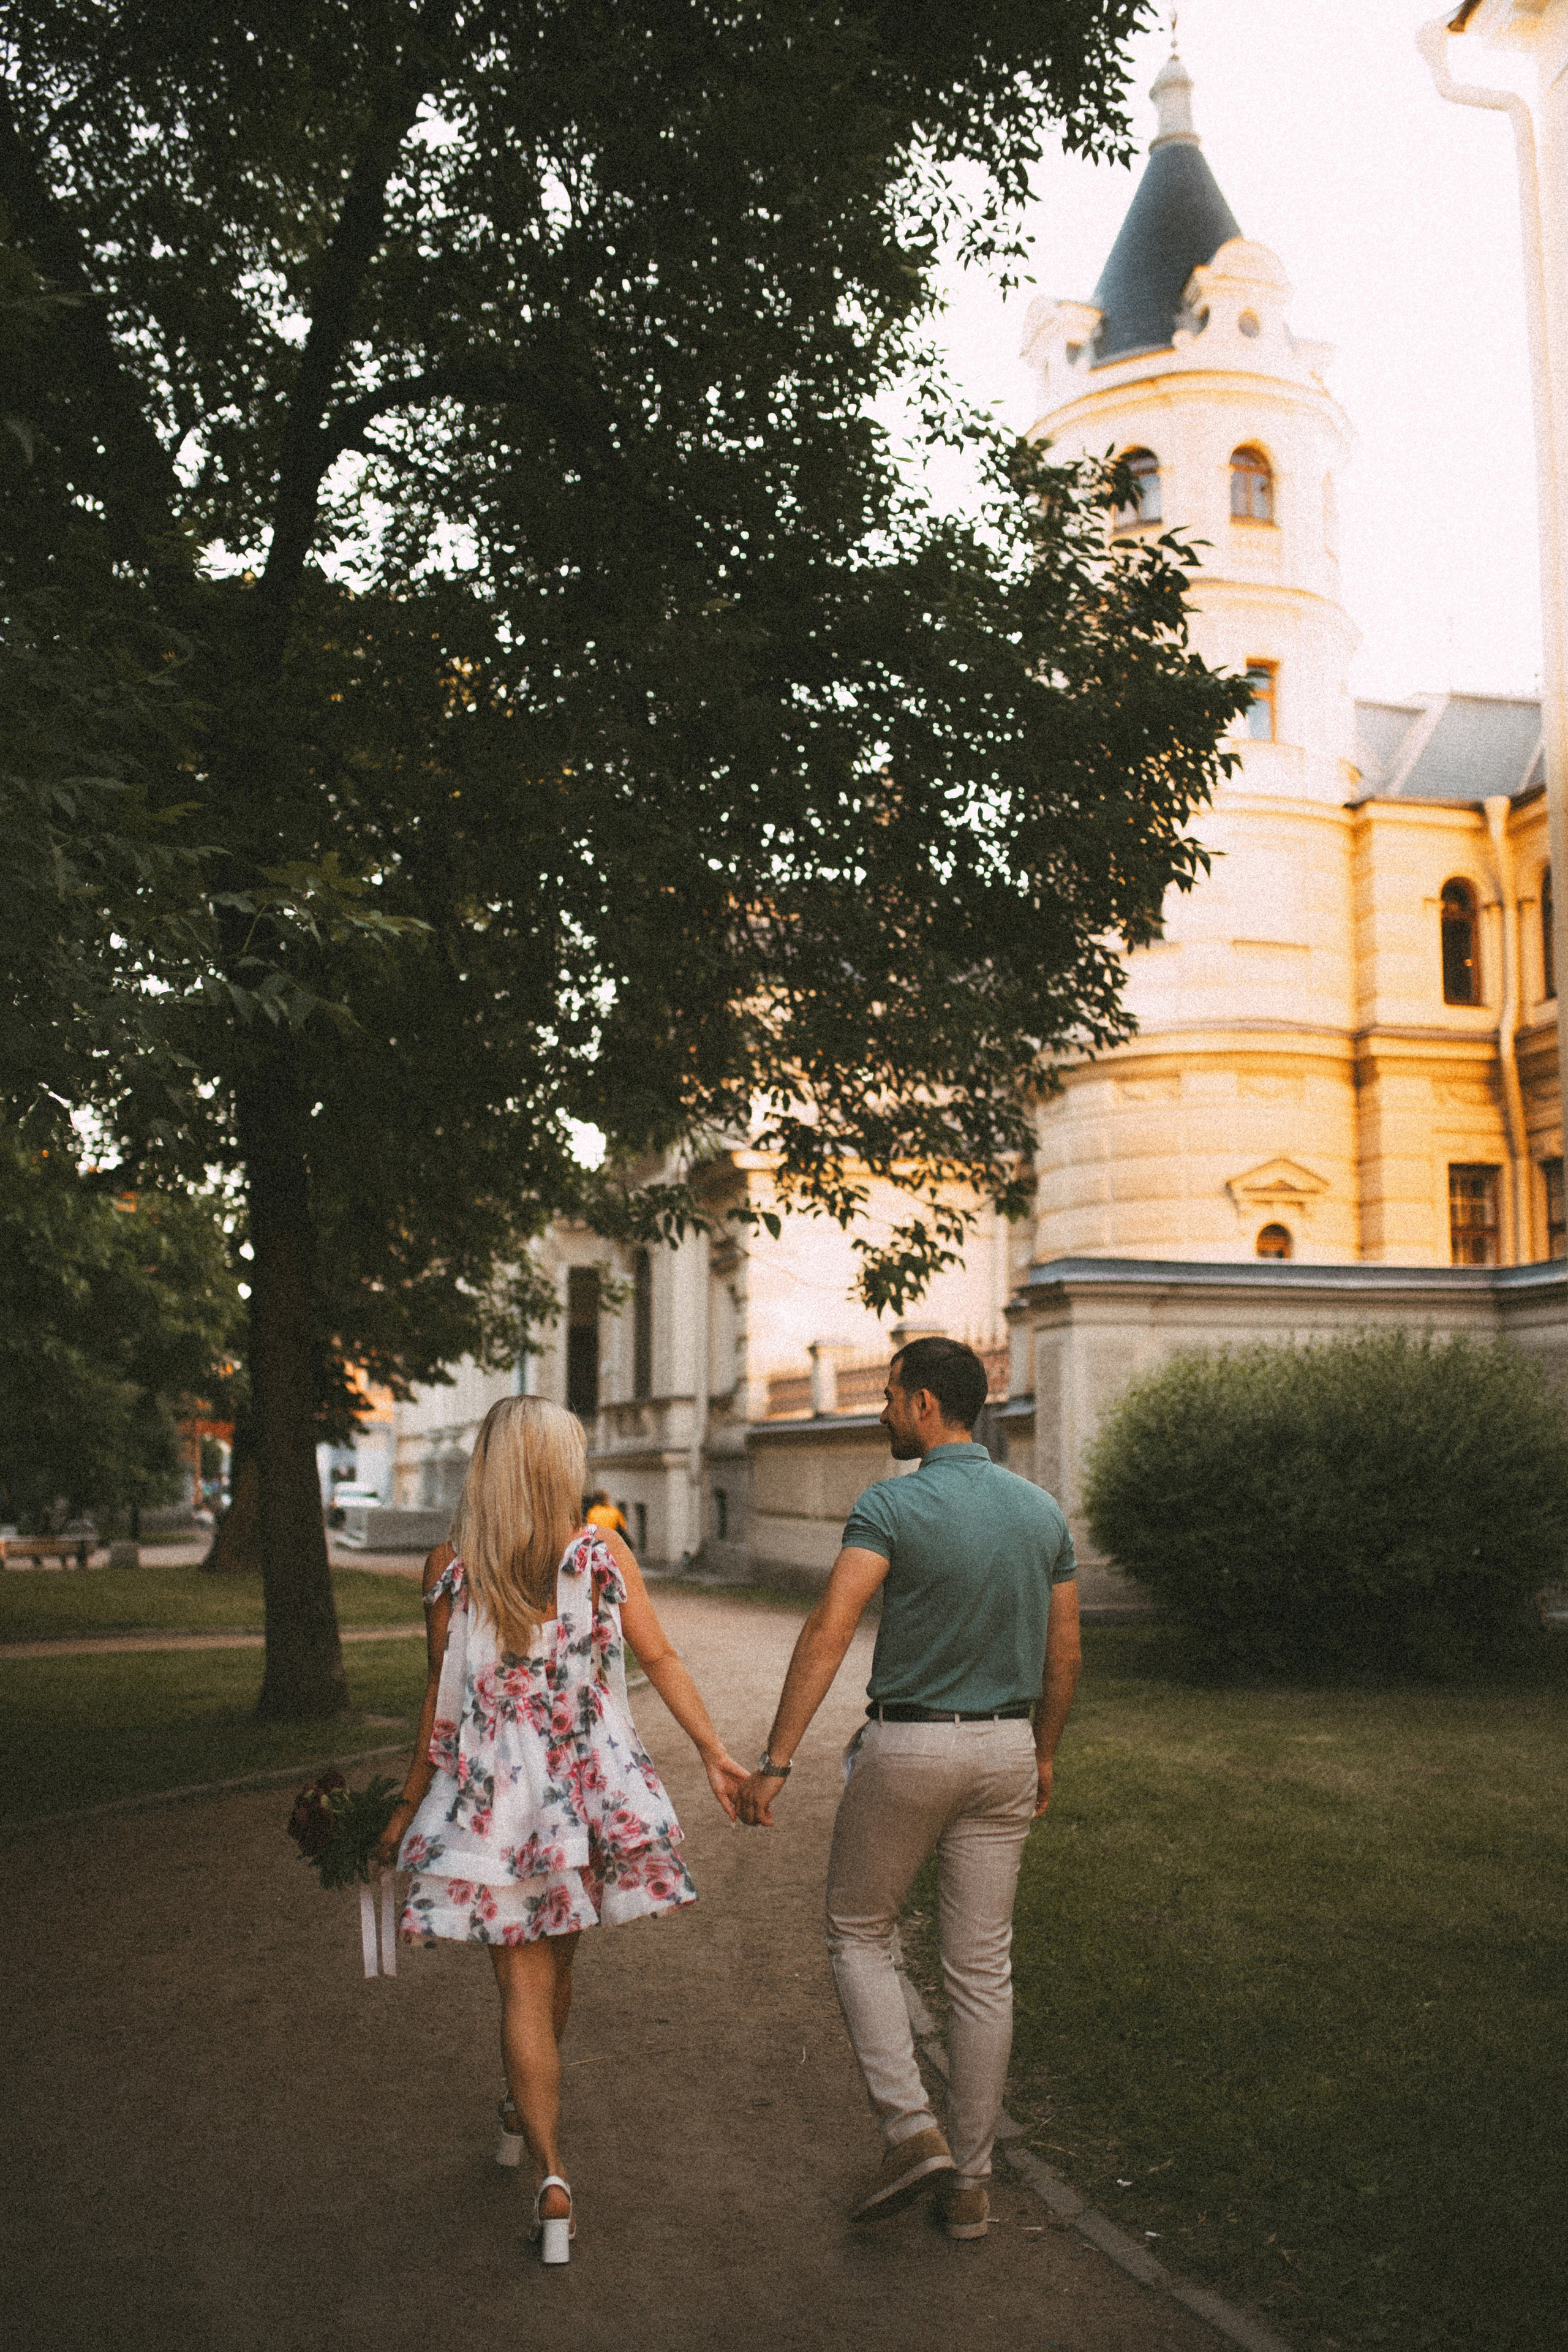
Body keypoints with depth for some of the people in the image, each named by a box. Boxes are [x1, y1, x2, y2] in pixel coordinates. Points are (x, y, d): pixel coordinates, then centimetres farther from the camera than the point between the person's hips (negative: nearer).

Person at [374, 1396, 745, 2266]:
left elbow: (442, 1700, -4)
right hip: (588, 1787, 2)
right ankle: (526, 2111, 45)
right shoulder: (603, 1553, -4)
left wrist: (406, 1809, 5)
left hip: (490, 1793, -2)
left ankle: (551, 2174, -7)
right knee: (555, 1964, 21)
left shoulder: (449, 1568, -7)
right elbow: (659, 1658, -8)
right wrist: (713, 1751, -3)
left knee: (523, 1981, 3)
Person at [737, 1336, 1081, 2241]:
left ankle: (914, 2132, 5)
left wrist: (775, 1763, -22)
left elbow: (829, 1633, -23)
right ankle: (971, 2184, 19)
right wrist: (1043, 1755, 21)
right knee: (984, 1969, 12)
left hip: (907, 1745, -5)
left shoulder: (892, 1505, -15)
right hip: (1005, 1748, 5)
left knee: (859, 1934, 16)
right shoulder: (1043, 1511, 2)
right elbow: (1064, 1651, 8)